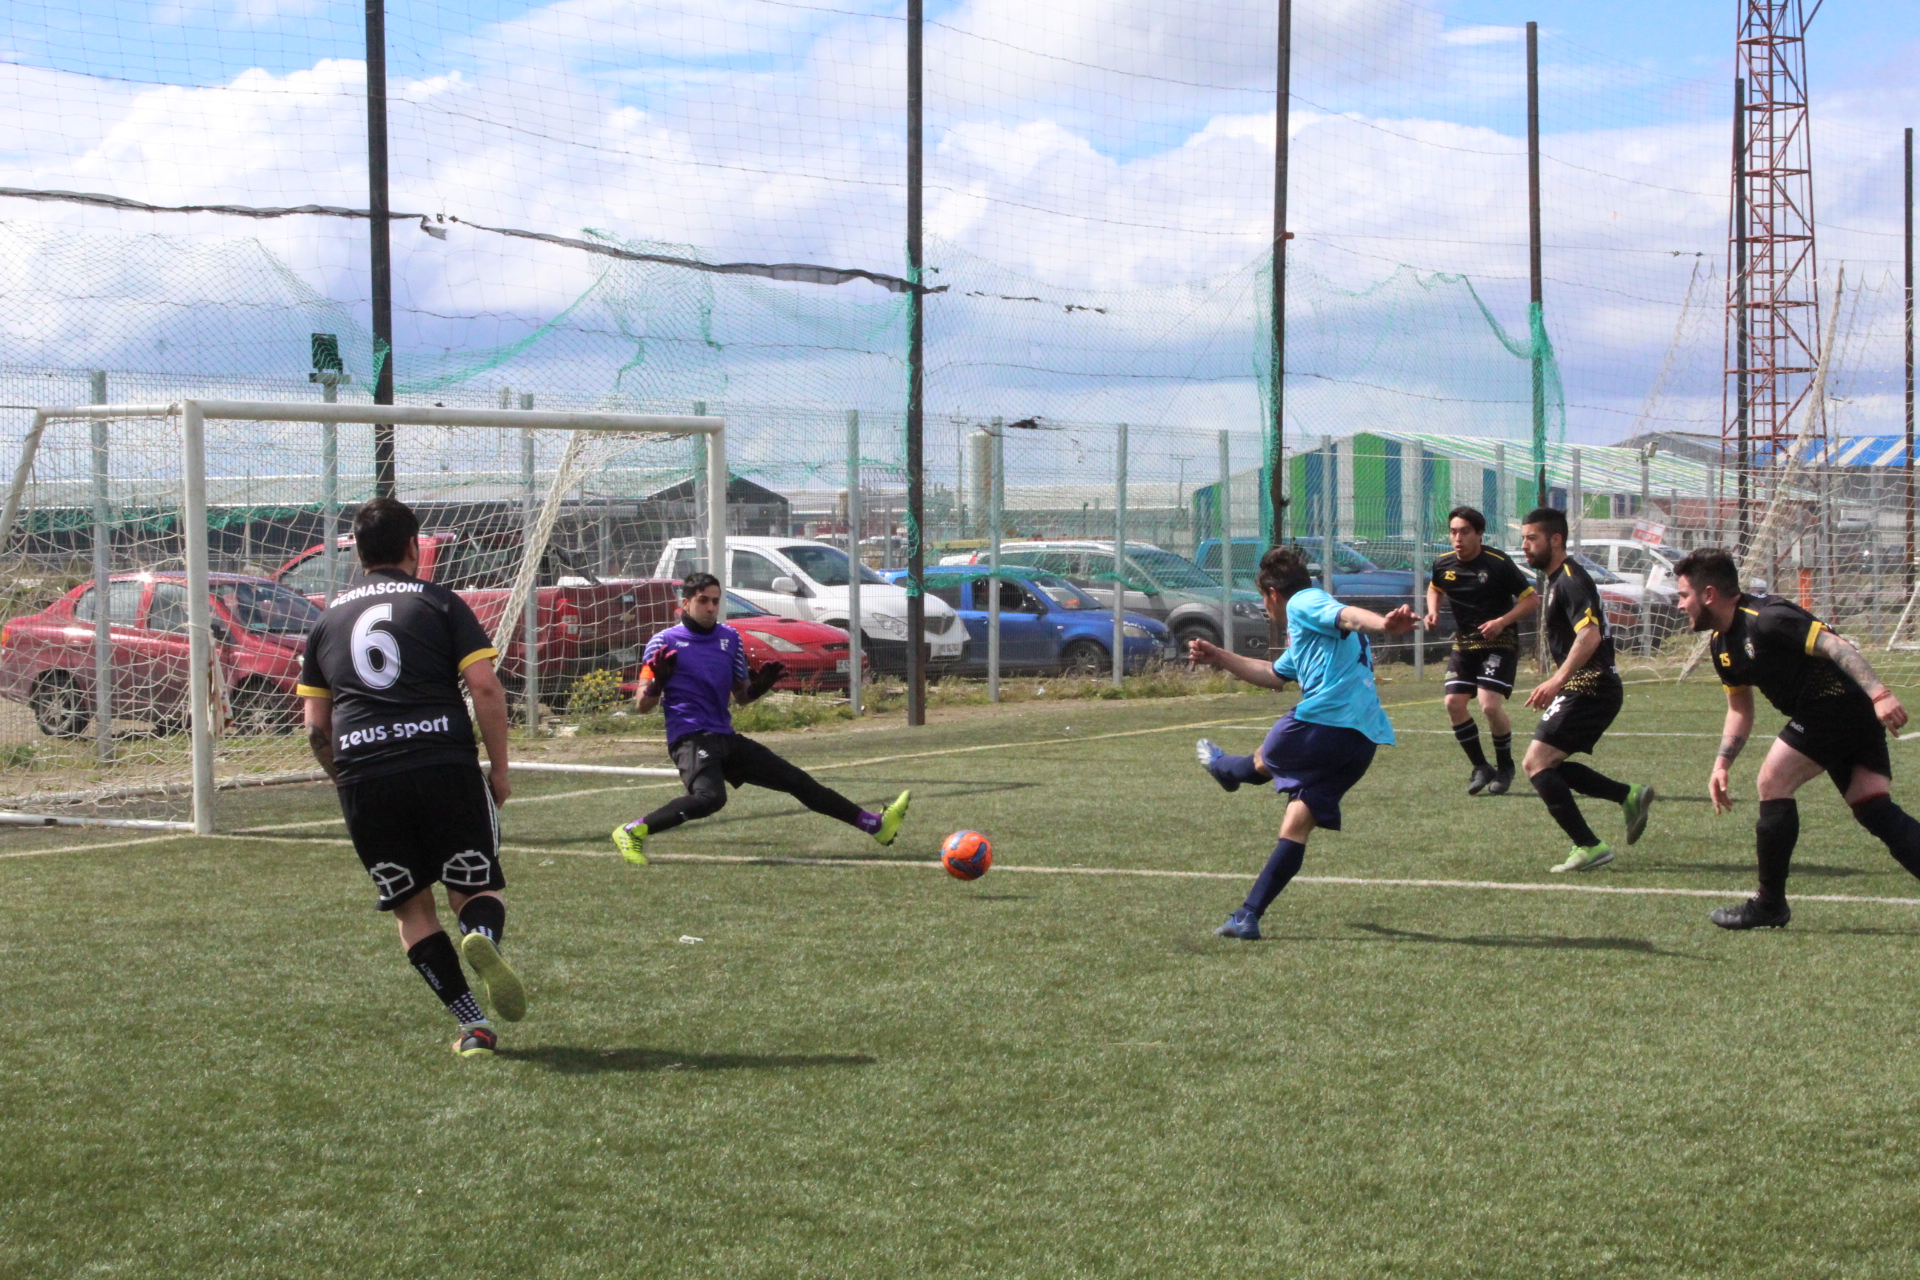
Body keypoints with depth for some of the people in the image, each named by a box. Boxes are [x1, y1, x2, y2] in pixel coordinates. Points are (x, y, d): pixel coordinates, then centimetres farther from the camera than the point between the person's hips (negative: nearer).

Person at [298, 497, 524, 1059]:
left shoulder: (328, 618, 18)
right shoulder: (439, 603, 8)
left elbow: (315, 726, 15)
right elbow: (485, 687, -3)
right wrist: (499, 769, 4)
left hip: (362, 776, 2)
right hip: (445, 765, -2)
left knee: (411, 907, 12)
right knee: (476, 886, 10)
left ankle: (472, 1024, 2)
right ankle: (481, 936, -26)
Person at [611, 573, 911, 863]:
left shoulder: (730, 638, 14)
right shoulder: (665, 641, -3)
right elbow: (644, 706, -4)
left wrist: (761, 685, 1)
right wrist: (658, 681, -24)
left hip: (725, 738, 6)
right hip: (690, 738, -6)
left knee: (796, 780, 7)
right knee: (710, 797, -35)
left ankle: (875, 825, 12)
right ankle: (632, 832, -27)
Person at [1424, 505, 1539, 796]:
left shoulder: (1499, 564, -16)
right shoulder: (1443, 565, 0)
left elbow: (1532, 599, -10)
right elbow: (1434, 588, 23)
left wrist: (1502, 621, -22)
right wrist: (1433, 611, 3)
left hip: (1499, 643, -5)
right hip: (1464, 643, 6)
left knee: (1490, 704, -19)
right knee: (1453, 702, -8)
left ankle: (1505, 767, 5)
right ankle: (1480, 767, 8)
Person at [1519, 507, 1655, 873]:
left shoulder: (1570, 579, -15)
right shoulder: (1558, 579, 17)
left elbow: (1589, 635, -29)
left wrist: (1557, 680, -38)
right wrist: (1558, 684, 29)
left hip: (1589, 689, -11)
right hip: (1589, 688, 11)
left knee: (1536, 762, -15)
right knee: (1549, 764, 15)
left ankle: (1589, 846, -16)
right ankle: (1630, 797, 16)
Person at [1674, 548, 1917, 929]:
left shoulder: (1766, 619, -18)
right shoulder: (1721, 644, 13)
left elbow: (1836, 646, -25)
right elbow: (1740, 710, 23)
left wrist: (1879, 694, -35)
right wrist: (1722, 762, 13)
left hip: (1835, 706, -9)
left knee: (1772, 782, -7)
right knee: (1876, 811, 1)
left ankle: (1769, 905, 2)